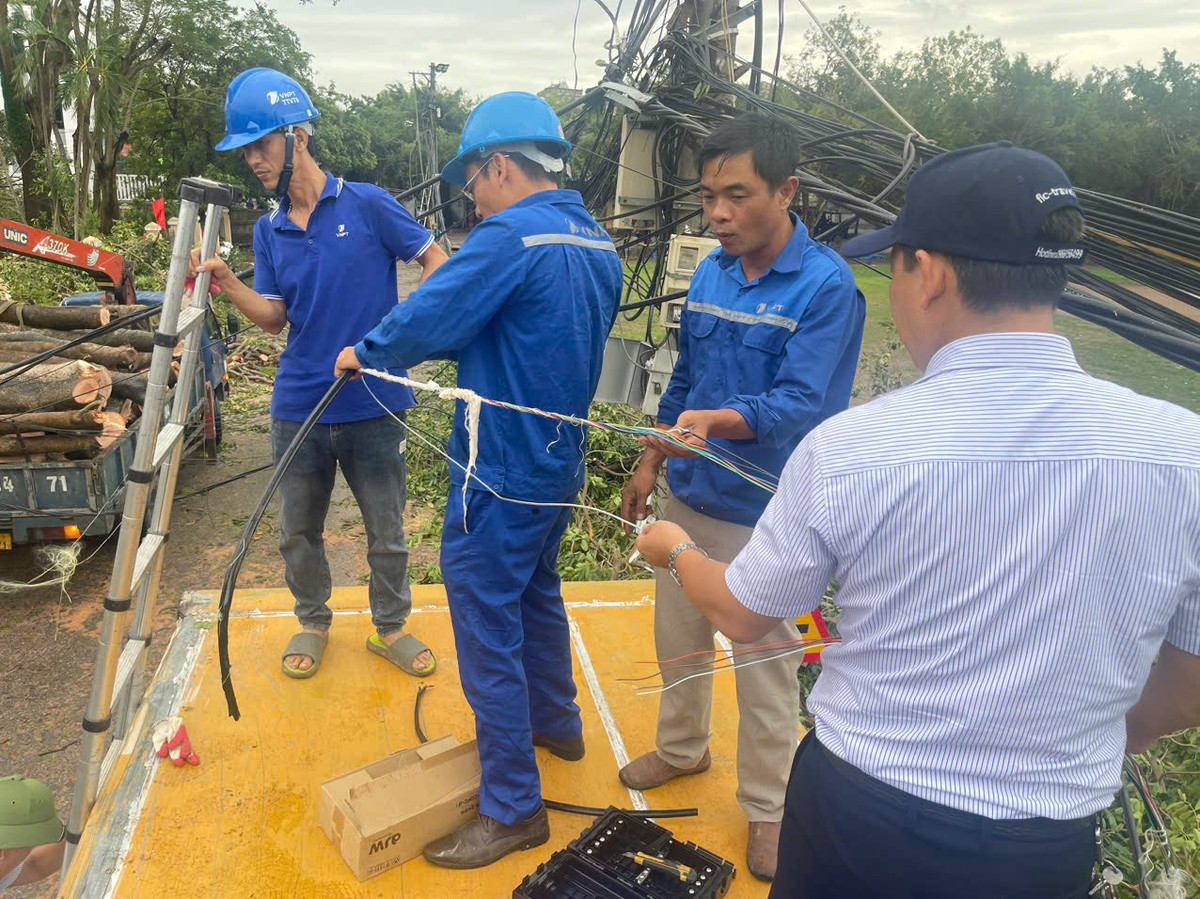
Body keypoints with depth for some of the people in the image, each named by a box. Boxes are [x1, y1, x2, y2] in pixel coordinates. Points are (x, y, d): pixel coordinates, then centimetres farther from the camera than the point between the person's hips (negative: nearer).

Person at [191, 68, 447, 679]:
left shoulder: (368, 205, -5)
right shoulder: (268, 230, 8)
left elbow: (436, 261, -2)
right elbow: (272, 317, 2)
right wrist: (227, 282, -15)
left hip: (373, 405, -4)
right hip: (298, 407, 4)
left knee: (387, 533, 9)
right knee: (297, 532, 15)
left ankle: (391, 627, 30)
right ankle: (312, 622, 37)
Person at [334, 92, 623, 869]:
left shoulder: (510, 237, -21)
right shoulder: (600, 247, 6)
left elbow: (422, 324, -22)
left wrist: (364, 353, -2)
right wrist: (461, 342, 10)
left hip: (500, 478, -9)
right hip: (559, 467, 9)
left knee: (489, 636, 3)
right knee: (538, 595, 27)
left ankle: (513, 810, 16)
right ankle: (558, 723, 47)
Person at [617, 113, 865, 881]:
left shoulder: (826, 286, -17)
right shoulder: (711, 272, 2)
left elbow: (801, 404, -25)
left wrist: (716, 421, -42)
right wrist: (651, 464, 14)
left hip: (766, 511, -6)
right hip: (690, 496, 6)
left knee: (765, 666, 10)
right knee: (678, 634, 21)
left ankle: (767, 805, 33)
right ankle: (682, 747, 47)